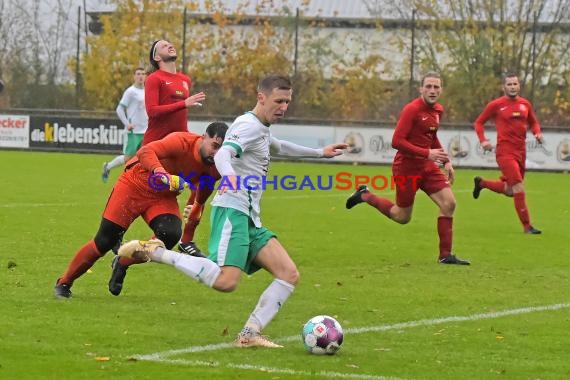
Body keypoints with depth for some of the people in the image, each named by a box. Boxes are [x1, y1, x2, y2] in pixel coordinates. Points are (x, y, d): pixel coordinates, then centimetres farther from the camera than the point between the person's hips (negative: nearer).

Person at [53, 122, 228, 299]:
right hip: (134, 186, -5)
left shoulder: (213, 169, -12)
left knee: (171, 234, -24)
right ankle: (64, 283, 17)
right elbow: (145, 152, -41)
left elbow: (200, 198, 8)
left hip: (163, 198, 5)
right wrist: (164, 176, -55)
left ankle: (122, 264, 2)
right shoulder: (182, 142, -29)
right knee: (103, 243, -4)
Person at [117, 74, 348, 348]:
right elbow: (223, 154, -28)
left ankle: (249, 335, -4)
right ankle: (154, 252, -17)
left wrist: (320, 153, 54)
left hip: (250, 220, 10)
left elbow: (279, 148, 48)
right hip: (232, 211, -10)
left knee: (289, 274, -2)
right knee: (226, 281, -28)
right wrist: (230, 175, -50)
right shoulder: (249, 125, -8)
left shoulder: (262, 130, 23)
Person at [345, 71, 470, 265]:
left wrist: (446, 161, 15)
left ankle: (445, 255, 1)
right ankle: (365, 196, 27)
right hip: (407, 167, -7)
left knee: (449, 203, -6)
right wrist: (427, 153, -27)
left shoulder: (438, 110, 6)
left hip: (427, 166, 7)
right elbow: (397, 141, -24)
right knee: (402, 216, 5)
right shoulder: (412, 109, -20)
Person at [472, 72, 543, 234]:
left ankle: (481, 183, 41)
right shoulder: (496, 105, -5)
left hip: (520, 152, 6)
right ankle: (527, 227, -5)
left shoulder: (525, 104, 8)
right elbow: (479, 122, 5)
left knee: (509, 191, 16)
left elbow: (533, 122, 22)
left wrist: (537, 133, 0)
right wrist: (483, 140, -10)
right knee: (519, 189, -13)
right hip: (505, 152, -6)